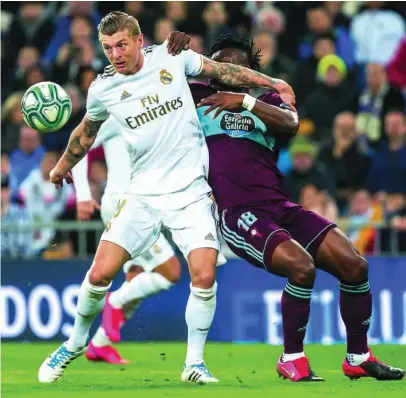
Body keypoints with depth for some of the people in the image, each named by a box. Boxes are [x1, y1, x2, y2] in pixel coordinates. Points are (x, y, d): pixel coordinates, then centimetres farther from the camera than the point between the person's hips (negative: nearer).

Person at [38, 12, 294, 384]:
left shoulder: (172, 57, -5)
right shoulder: (102, 89, -1)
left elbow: (221, 71, 10)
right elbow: (87, 131, 19)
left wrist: (271, 82, 11)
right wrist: (63, 165, 33)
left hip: (190, 191, -1)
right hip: (142, 193, 1)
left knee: (204, 276, -15)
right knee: (100, 273, -9)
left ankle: (194, 364, 1)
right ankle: (76, 342, 18)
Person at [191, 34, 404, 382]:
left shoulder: (268, 101, 17)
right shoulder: (200, 97, 13)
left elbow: (291, 124, -6)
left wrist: (245, 102, -15)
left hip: (279, 207, 4)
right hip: (236, 211, -4)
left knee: (354, 264, -7)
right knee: (301, 266, -28)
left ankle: (358, 357, 11)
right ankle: (291, 359, -9)